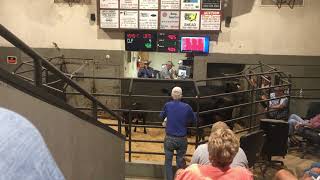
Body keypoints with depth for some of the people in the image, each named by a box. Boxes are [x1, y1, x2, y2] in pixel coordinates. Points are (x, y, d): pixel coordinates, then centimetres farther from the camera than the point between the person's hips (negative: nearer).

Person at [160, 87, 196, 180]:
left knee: (168, 162, 15)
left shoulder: (167, 105, -8)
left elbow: (161, 117, 9)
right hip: (182, 140, 1)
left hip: (169, 139, 0)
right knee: (181, 163, 15)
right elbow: (193, 120, 5)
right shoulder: (186, 107, -9)